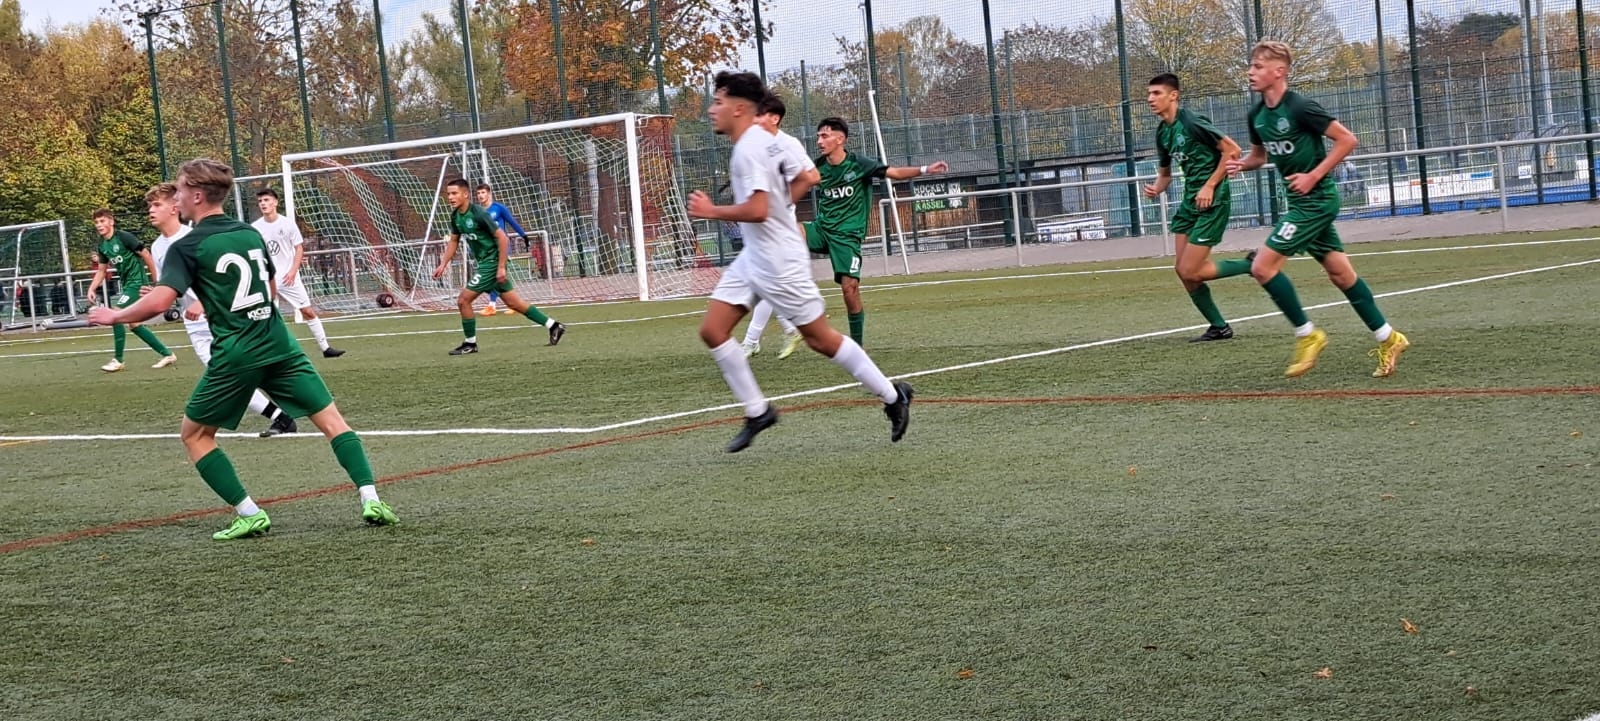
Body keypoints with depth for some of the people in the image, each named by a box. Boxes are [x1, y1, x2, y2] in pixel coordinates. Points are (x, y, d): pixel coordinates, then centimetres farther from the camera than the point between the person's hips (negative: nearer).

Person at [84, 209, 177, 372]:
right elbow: (101, 270, 18)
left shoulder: (124, 237, -14)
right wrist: (91, 289, 4)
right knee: (134, 324, 9)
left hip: (137, 282, -9)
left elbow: (145, 255, -11)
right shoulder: (102, 246, 9)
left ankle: (117, 360, -6)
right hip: (127, 284, 9)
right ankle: (167, 355, 18)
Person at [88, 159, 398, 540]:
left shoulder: (187, 247, -4)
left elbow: (159, 302, -17)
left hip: (234, 355, -4)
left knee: (195, 434, 13)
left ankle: (249, 515, 4)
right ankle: (370, 498, -8)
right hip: (279, 345, 4)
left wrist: (114, 316, 0)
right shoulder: (251, 234, 13)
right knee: (331, 418, 8)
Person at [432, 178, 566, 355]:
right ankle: (553, 326, 19)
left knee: (463, 300, -8)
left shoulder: (478, 214, -21)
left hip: (492, 263, -9)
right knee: (513, 302, 13)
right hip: (483, 263, 9)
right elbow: (453, 241, 18)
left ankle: (470, 344, 7)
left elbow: (502, 237, -20)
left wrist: (501, 267, -20)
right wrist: (443, 265, 10)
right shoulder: (455, 216, 4)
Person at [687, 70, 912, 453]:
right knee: (712, 330, 2)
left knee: (819, 337, 1)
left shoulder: (749, 148, -21)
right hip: (753, 258, 10)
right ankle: (757, 411, 9)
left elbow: (758, 210, -30)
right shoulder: (762, 140, 10)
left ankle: (892, 396, 15)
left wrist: (712, 211, -19)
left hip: (777, 262, -10)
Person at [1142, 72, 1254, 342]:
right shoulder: (1162, 132, 10)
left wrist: (1210, 186, -17)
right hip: (1190, 202, 9)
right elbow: (1165, 173, 21)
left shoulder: (1192, 122, -16)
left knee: (1190, 271, -10)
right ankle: (1219, 327, 16)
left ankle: (1252, 265, 7)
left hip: (1211, 201, -9)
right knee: (1183, 270, 5)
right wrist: (1156, 188, -1)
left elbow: (1232, 150, -17)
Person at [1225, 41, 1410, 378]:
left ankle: (1307, 334, 1)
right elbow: (1259, 154, 22)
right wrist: (1241, 164, -1)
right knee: (1340, 272, 12)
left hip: (1316, 199, -8)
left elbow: (1347, 139, -16)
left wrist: (1314, 176, -18)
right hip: (1301, 202, 8)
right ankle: (1388, 339, 19)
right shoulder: (1257, 114, 5)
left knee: (1263, 266, -12)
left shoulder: (1300, 107, -19)